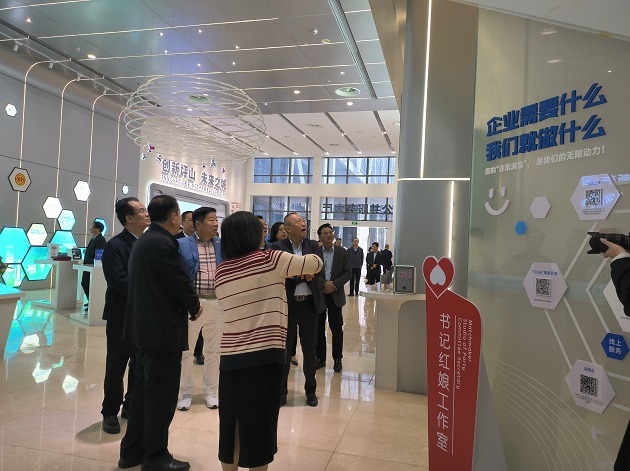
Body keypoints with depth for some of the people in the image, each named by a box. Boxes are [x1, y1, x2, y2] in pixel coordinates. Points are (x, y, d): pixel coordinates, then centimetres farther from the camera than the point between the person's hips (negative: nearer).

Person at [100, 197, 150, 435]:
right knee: (116, 367, 7)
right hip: (122, 316, -5)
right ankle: (110, 413, 23)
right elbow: (119, 281, -18)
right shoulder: (115, 245, -10)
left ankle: (132, 406, 30)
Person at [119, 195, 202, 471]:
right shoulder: (163, 244, -20)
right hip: (162, 328, -10)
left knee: (144, 389, 18)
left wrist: (188, 303, 11)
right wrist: (195, 305, 0)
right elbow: (181, 284, -19)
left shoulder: (143, 241, 11)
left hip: (144, 325, 10)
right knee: (161, 394, 2)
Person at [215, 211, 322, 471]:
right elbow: (317, 263, 2)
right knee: (258, 423, 8)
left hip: (230, 356, 5)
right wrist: (302, 266, 25)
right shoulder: (271, 260, -7)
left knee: (230, 423, 15)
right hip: (264, 354, -5)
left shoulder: (221, 271, 7)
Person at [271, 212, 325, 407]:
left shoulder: (313, 246, 5)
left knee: (310, 348, 12)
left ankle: (311, 390, 28)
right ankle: (281, 391, 22)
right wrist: (304, 273, -20)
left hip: (309, 303, 2)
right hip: (287, 303, -2)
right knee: (284, 347, 8)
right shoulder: (278, 247, -4)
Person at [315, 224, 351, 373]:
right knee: (318, 328, 8)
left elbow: (347, 273, -1)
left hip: (335, 295, 0)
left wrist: (334, 284, -14)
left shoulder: (342, 252, 3)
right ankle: (320, 358, 20)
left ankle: (337, 359, 16)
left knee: (336, 328, 4)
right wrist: (323, 284, -17)